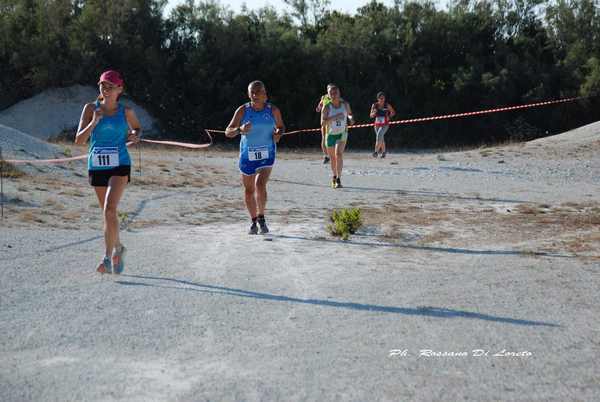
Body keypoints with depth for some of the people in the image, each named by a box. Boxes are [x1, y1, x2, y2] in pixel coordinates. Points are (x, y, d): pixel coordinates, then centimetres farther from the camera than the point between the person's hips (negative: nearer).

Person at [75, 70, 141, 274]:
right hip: (96, 167, 3)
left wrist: (135, 136, -2)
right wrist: (94, 123, -20)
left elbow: (137, 128, 20)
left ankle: (108, 258, -17)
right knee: (107, 213, 15)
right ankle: (118, 248, 39)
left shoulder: (126, 111, 0)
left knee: (109, 210, -20)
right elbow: (79, 140, -5)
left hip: (120, 166, -2)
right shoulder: (91, 108, -1)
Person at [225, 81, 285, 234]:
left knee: (260, 185, -22)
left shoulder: (273, 110, -3)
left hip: (267, 154, -1)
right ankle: (254, 221, 27)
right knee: (249, 190, 9)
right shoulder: (243, 110, -6)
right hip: (247, 154, 1)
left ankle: (261, 217, -4)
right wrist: (240, 130, -28)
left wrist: (278, 134, -9)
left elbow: (281, 126, 14)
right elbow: (228, 132, -7)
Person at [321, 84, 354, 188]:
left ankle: (338, 179, -25)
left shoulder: (345, 104, -4)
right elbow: (322, 123, -21)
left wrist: (351, 118, -5)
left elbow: (349, 113, 18)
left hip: (342, 134, -1)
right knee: (332, 157, 14)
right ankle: (334, 176, 41)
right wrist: (334, 117, -32)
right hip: (331, 135, 1)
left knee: (339, 154, -22)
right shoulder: (326, 107, -11)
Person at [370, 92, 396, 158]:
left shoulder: (387, 105, -6)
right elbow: (371, 116, 1)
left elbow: (393, 112, 9)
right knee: (381, 139, 13)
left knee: (379, 135, -25)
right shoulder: (374, 105, -2)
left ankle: (376, 151, -27)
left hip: (385, 124, -3)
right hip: (377, 124, 3)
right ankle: (383, 152, 32)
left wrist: (389, 116, -8)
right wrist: (374, 113, -20)